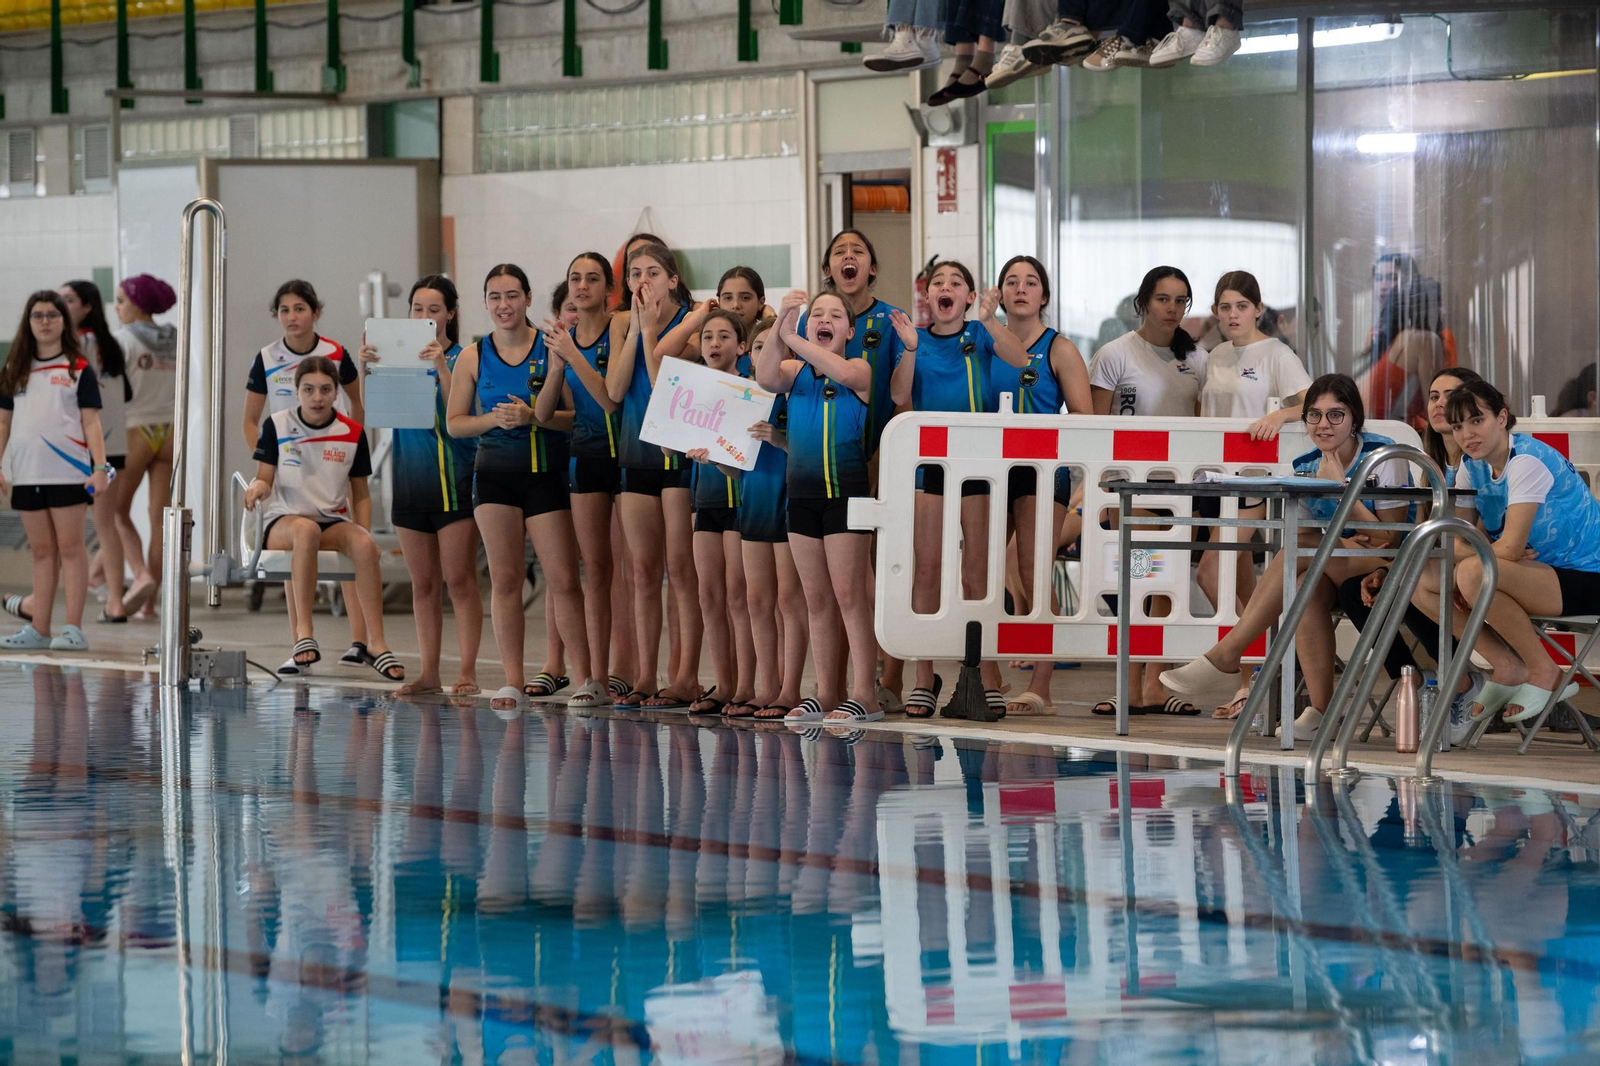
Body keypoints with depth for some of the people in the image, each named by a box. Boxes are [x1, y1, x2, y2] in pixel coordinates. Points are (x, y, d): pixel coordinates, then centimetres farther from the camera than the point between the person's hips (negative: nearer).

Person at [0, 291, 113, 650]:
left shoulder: (79, 369, 2)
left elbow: (91, 422, -1)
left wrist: (100, 466, -11)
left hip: (68, 472, -4)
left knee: (70, 549, -5)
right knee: (42, 552, 6)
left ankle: (73, 629, -6)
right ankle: (38, 630, 6)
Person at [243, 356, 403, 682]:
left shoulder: (352, 433, 6)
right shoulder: (277, 426, 2)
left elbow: (360, 494, 14)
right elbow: (265, 480, 0)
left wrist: (364, 529, 5)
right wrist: (259, 486, -19)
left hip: (334, 523, 2)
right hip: (282, 521, -2)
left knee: (364, 544, -33)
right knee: (306, 530, -40)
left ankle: (377, 645, -33)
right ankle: (303, 634, -42)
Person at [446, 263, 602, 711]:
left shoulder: (552, 349, -2)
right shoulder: (473, 357, 5)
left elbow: (577, 413, -4)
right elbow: (454, 422, 8)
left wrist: (534, 417, -18)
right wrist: (494, 419, -9)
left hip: (547, 473, -2)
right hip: (495, 473, 2)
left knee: (564, 581, -5)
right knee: (504, 579, 2)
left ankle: (586, 678, 2)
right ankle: (512, 682, 6)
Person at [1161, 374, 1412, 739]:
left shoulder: (1384, 458, -8)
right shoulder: (1306, 469, 7)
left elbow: (1391, 540, -14)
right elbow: (1308, 536, 4)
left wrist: (1339, 486, -19)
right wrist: (1344, 543, -19)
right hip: (1343, 575, 5)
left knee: (1298, 550, -28)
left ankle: (1225, 658, -29)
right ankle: (1321, 712, -34)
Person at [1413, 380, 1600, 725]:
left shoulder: (1527, 460, -20)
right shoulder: (1472, 466, 5)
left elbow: (1511, 547, -25)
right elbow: (1460, 542, 2)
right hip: (1535, 571, 9)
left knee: (1474, 573, -34)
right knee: (1421, 582, -6)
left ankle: (1544, 672, -14)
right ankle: (1508, 668, -3)